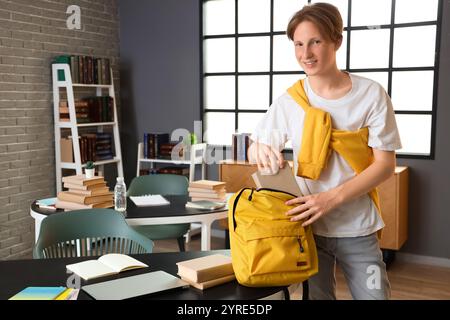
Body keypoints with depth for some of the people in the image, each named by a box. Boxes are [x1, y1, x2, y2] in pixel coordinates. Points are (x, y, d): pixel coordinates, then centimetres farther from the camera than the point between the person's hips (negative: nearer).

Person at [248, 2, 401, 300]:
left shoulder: (371, 94, -8)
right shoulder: (289, 100, -1)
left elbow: (385, 164, -8)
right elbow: (254, 149, 5)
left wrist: (332, 198, -20)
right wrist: (260, 151, -21)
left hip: (357, 230, -1)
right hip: (308, 225, 2)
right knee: (315, 295, 12)